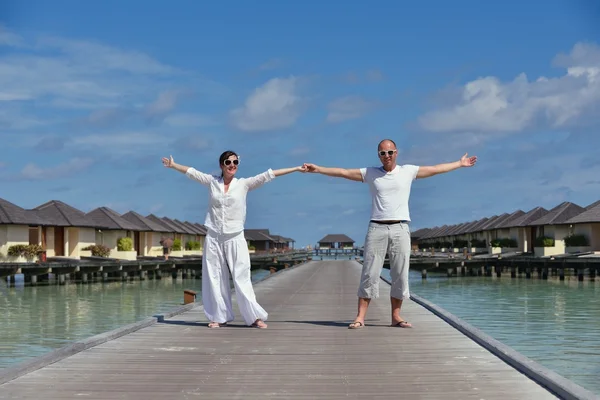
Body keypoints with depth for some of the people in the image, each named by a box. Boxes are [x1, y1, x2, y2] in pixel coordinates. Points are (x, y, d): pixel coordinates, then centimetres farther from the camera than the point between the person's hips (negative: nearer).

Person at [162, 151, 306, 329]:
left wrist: (296, 169, -4)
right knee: (214, 279, 4)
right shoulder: (212, 181, 6)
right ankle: (220, 317, 13)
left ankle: (254, 317, -2)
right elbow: (191, 172, 15)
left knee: (242, 278, -6)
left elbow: (268, 174, -3)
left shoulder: (244, 184, 0)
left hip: (235, 238, -2)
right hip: (213, 238, 2)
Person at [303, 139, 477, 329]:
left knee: (400, 275, 2)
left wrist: (460, 163, 17)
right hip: (376, 228, -1)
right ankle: (360, 317, -1)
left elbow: (436, 169, 15)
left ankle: (396, 316, 11)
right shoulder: (370, 173, 10)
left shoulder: (408, 171, 10)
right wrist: (318, 169, 8)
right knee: (369, 274, -3)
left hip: (400, 228, 1)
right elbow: (343, 172, 11)